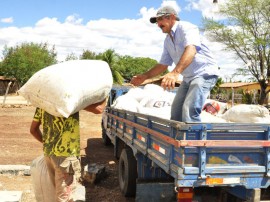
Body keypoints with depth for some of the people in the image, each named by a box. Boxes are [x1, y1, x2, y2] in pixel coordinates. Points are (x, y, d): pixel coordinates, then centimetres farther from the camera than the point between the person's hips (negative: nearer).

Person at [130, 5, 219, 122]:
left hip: (204, 73, -9)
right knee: (176, 112, 10)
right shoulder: (167, 40, 12)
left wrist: (175, 72, -47)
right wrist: (145, 76, 7)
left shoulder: (186, 28, -14)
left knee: (189, 110, -27)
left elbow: (191, 50, -33)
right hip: (188, 77, 9)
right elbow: (163, 65, 20)